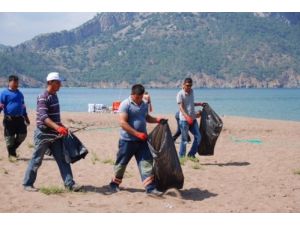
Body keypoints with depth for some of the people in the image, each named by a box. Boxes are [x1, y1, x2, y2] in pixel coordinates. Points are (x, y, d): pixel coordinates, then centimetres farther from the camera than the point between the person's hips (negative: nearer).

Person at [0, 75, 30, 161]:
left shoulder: (20, 93, 14)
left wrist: (26, 117, 25)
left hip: (19, 118, 5)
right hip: (9, 119, -5)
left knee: (22, 134, 3)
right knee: (10, 137, 1)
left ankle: (13, 148, 25)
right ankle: (11, 154, 14)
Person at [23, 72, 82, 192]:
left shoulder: (54, 96, 10)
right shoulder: (43, 98, -17)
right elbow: (43, 117, -29)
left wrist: (61, 127, 20)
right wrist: (58, 127, -39)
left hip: (55, 134, 8)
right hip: (43, 134, -8)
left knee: (62, 159, 3)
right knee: (36, 160, 3)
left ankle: (70, 184, 4)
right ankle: (27, 184, 17)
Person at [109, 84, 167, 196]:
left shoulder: (144, 105, 9)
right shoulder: (126, 104, -12)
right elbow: (122, 123, -19)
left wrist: (156, 120, 5)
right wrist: (137, 134, -22)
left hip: (142, 140, 5)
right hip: (127, 140, -5)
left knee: (146, 163, -2)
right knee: (121, 163, 8)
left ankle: (150, 188, -1)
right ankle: (114, 184, 28)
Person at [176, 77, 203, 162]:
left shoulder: (191, 91, 11)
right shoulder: (180, 94, -11)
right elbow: (181, 107, -20)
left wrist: (199, 104, 22)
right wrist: (187, 117, -33)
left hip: (193, 119, 7)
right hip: (184, 120, -7)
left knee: (198, 137, 5)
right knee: (184, 139, -2)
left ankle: (191, 155, 17)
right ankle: (181, 157, 9)